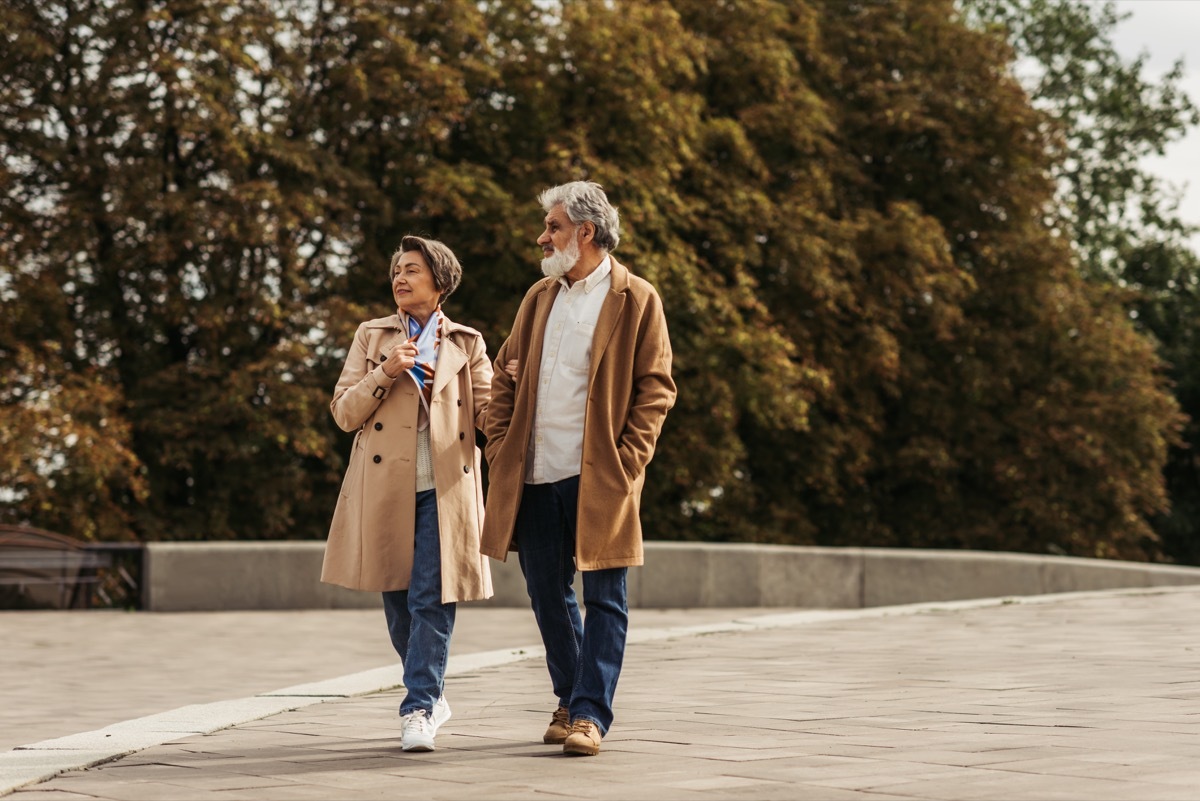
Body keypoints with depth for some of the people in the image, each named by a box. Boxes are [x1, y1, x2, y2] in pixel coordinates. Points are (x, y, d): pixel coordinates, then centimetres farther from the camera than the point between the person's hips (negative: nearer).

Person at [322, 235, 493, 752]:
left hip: (444, 489, -2)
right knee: (397, 600, 7)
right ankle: (430, 696, 24)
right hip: (385, 488, 2)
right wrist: (385, 372, -10)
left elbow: (489, 411, 4)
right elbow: (344, 413, 5)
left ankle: (419, 710, -8)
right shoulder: (371, 337, 12)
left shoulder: (466, 343, 11)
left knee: (432, 600, -10)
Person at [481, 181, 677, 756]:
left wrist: (627, 462, -12)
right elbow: (505, 378, 18)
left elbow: (656, 388, -4)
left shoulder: (636, 300, -1)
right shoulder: (539, 297, 16)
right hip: (534, 476, 6)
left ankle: (591, 714, -3)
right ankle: (570, 701, 24)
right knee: (548, 595, 10)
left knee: (604, 599, -3)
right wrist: (500, 447, 5)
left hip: (600, 478, -5)